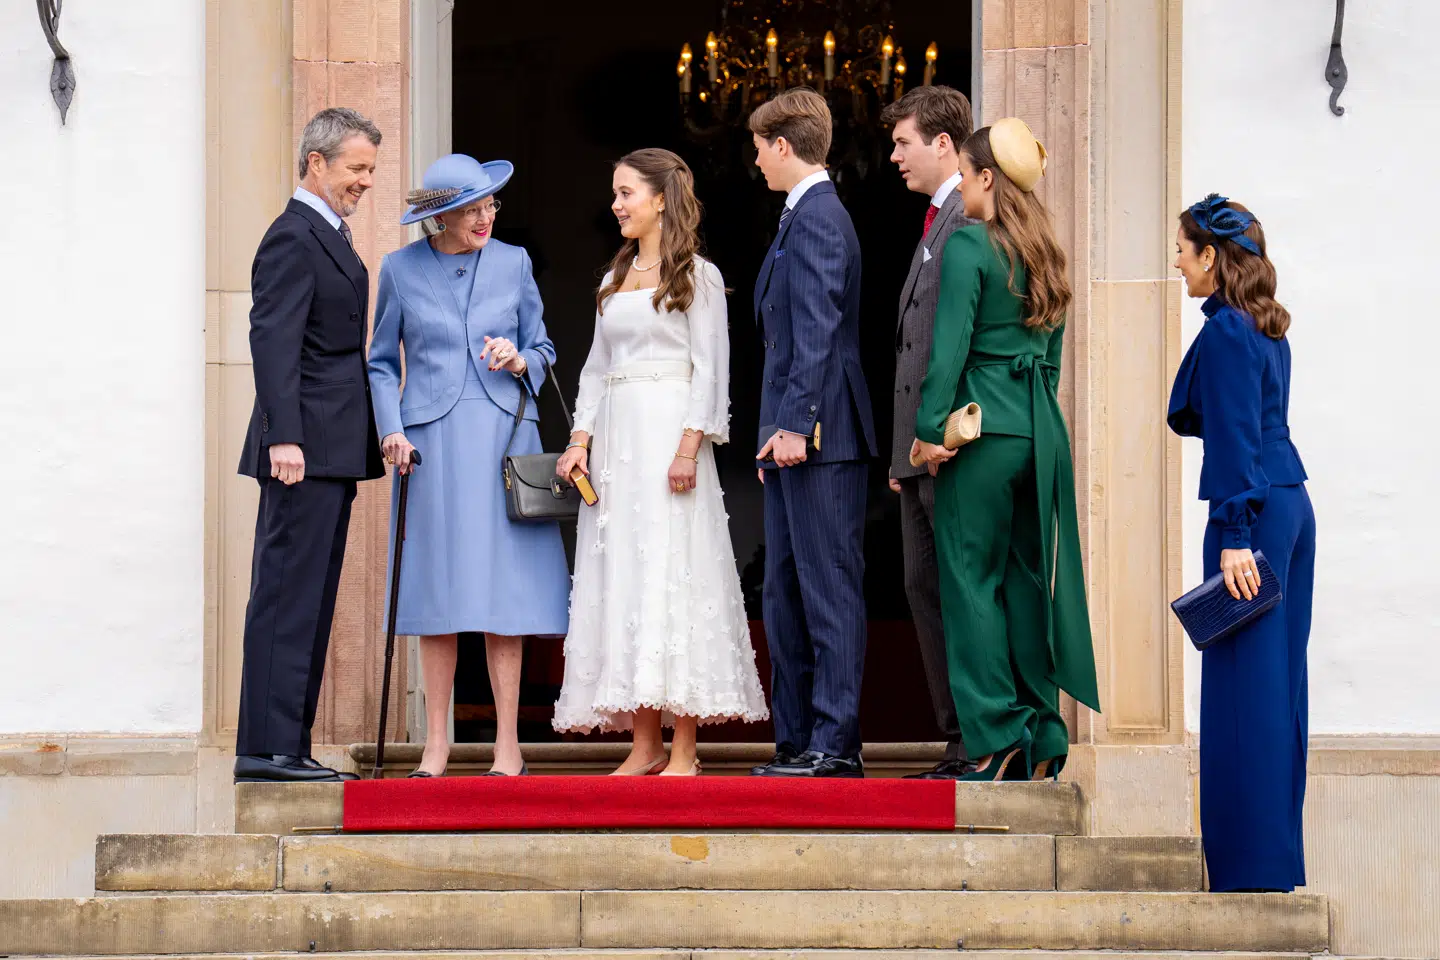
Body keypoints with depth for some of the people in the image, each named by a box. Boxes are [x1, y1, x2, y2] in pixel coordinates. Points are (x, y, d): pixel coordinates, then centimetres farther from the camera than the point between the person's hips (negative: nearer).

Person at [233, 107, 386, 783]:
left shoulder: (328, 235, 20)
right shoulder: (294, 239, -11)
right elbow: (273, 342, -18)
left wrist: (371, 436, 22)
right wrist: (285, 437, -25)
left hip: (330, 451, 10)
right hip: (307, 449, -10)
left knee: (309, 600, 10)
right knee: (287, 595, -10)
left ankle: (287, 749, 12)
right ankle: (267, 748, -10)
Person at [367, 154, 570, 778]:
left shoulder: (513, 263, 8)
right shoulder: (401, 270, 5)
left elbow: (541, 348, 15)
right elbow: (382, 362, 11)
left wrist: (520, 361, -7)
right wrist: (391, 429, -2)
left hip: (503, 436, 0)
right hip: (431, 442, 0)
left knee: (501, 587, -3)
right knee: (436, 587, 0)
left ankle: (508, 745, 1)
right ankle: (436, 743, 6)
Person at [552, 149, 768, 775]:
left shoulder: (697, 276, 0)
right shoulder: (615, 280, 18)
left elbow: (710, 369, -6)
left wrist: (690, 447, -17)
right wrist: (580, 439, 5)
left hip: (668, 435, -7)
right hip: (615, 436, 7)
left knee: (671, 573, -9)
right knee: (620, 580, 2)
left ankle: (683, 753, -8)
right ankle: (645, 746, 5)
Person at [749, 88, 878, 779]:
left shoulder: (816, 217, -11)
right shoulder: (807, 215, 20)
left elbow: (816, 330, -19)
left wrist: (794, 424, -22)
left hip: (819, 436, -11)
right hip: (797, 437, 11)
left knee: (830, 588, -8)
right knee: (784, 593, 12)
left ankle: (836, 743, -7)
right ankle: (798, 741, 15)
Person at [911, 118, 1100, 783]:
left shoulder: (968, 245, -10)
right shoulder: (1044, 253, 13)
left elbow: (949, 345, -14)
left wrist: (928, 429, -11)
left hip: (982, 428, -7)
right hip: (1043, 430, 7)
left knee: (972, 579, -2)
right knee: (1030, 579, 10)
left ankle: (995, 745, -6)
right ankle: (1042, 741, 10)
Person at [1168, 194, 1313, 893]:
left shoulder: (1226, 333, -13)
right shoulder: (1266, 329, 15)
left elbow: (1235, 436, -18)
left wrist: (1235, 536, -21)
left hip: (1255, 512, -10)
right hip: (1290, 507, 10)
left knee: (1243, 684, -5)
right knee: (1277, 680, 12)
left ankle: (1252, 865, -3)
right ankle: (1278, 859, 17)